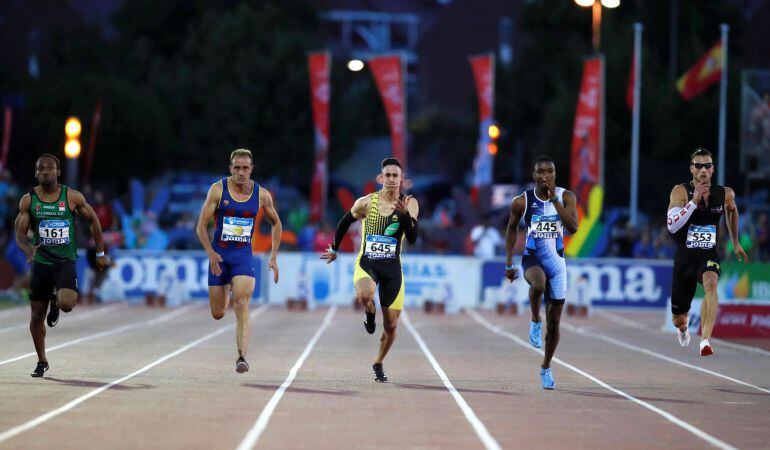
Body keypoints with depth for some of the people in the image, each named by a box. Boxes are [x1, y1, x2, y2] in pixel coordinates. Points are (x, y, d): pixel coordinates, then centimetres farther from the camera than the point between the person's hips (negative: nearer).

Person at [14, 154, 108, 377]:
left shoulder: (72, 197, -5)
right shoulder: (28, 200, -1)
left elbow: (93, 221, 8)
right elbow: (20, 233, -1)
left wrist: (100, 253, 10)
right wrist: (28, 249, -23)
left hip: (66, 260, -2)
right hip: (41, 261, 2)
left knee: (67, 304, -25)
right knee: (37, 314, 5)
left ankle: (56, 303, 14)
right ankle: (41, 361, 24)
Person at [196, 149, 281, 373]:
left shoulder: (261, 195, -1)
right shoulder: (218, 190, -7)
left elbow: (276, 223, 15)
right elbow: (201, 226, -6)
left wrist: (274, 257, 9)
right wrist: (211, 253, -21)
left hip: (243, 255, 0)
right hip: (219, 254, 0)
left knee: (242, 306, -20)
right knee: (218, 314, 8)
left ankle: (242, 356, -26)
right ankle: (225, 293, 46)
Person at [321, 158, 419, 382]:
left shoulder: (409, 203, -3)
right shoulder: (366, 203, -4)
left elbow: (412, 238, -13)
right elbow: (345, 222, 14)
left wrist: (405, 214, -28)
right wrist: (334, 249, 22)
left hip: (392, 267, 1)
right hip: (366, 263, -1)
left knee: (391, 326, 4)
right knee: (365, 295, -37)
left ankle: (378, 364, 30)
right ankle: (369, 313, 0)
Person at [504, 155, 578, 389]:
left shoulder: (566, 197, -4)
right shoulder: (522, 201, -5)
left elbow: (573, 227, -18)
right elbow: (511, 229, 10)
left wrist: (554, 199, -22)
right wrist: (509, 263, 8)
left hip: (557, 261, 2)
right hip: (532, 258, -2)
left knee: (553, 323, 6)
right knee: (538, 284, -41)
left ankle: (546, 367, 27)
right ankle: (535, 321, -12)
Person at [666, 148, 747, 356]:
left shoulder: (725, 194, -1)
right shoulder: (681, 191, -12)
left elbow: (732, 210, 24)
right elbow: (672, 226, -25)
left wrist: (735, 242, 28)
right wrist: (694, 201, -31)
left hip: (709, 255, 0)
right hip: (684, 256, 0)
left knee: (710, 284, -37)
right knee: (678, 320, 11)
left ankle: (705, 341, -42)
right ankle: (683, 329, 52)